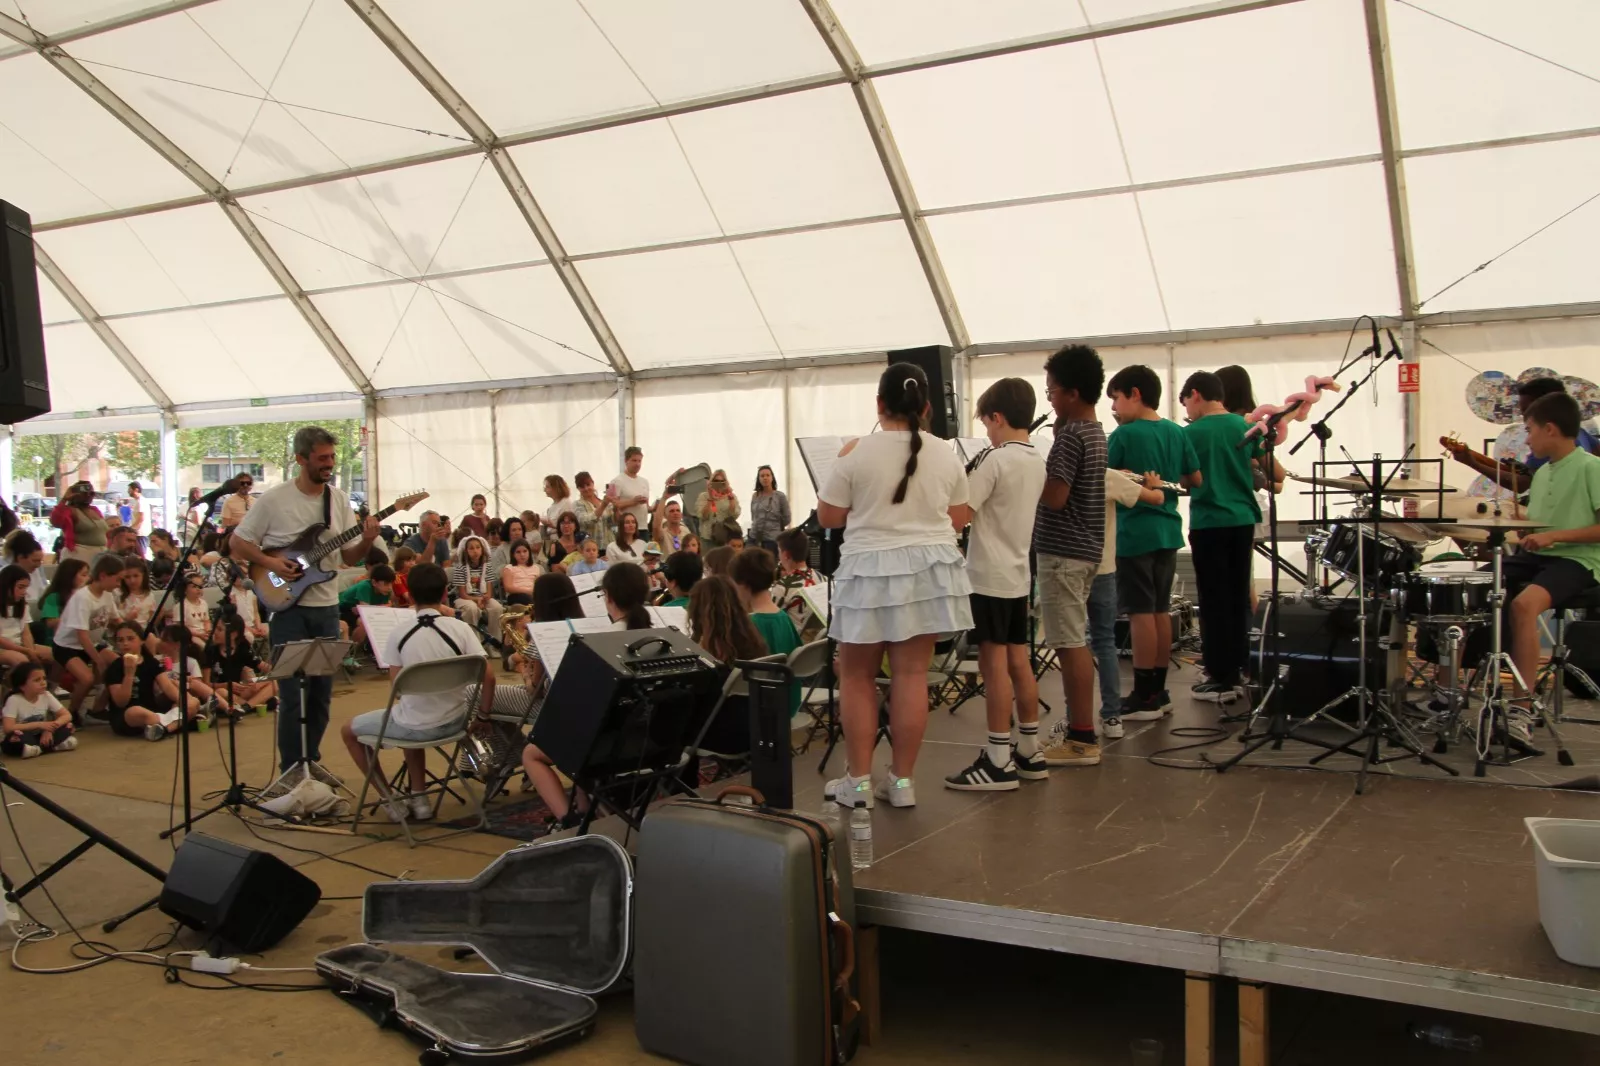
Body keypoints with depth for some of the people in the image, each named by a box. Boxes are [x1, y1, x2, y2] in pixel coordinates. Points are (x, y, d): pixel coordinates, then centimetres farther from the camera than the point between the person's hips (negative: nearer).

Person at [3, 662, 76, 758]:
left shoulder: (46, 696, -6)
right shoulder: (14, 700, -19)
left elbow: (67, 716, -5)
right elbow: (8, 728, -28)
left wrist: (49, 729, -23)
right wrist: (39, 725, -30)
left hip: (40, 736, 4)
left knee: (68, 725, -14)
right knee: (15, 737, -38)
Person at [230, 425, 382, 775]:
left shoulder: (339, 499, 4)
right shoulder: (274, 499, -8)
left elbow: (349, 558, 7)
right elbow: (238, 544, -1)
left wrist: (366, 541, -13)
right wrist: (270, 563, -16)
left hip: (326, 607, 4)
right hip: (288, 607, -4)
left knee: (321, 692, 10)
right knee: (294, 693, -4)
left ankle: (311, 761, 24)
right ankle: (291, 769, 7)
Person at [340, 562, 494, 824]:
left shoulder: (399, 635, -13)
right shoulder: (460, 628, -9)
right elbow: (488, 676, -12)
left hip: (415, 727, -4)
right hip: (455, 720, 4)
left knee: (349, 730, 22)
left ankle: (390, 801, 21)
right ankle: (418, 799, 35)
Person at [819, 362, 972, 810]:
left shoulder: (858, 454, -9)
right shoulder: (946, 456, 2)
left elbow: (828, 517, -1)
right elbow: (958, 520, 11)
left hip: (870, 573, -3)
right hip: (929, 571, 3)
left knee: (857, 676, 9)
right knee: (911, 674, 6)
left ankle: (858, 781, 11)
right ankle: (902, 781, 11)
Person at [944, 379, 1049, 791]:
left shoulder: (995, 459, -16)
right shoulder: (1037, 461, 11)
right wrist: (973, 477, 15)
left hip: (990, 576, -9)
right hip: (1018, 574, 9)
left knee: (994, 664, -5)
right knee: (1018, 662, 12)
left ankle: (998, 763, -2)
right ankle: (1031, 753, 18)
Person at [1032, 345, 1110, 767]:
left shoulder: (1070, 436, -17)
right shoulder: (1094, 431, 14)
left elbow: (1054, 496, -21)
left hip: (1063, 551, -10)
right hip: (1082, 548, 10)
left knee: (1070, 644, -6)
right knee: (1075, 642, 14)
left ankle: (1082, 739, -1)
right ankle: (1080, 730, 20)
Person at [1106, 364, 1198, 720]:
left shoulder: (1124, 435, -12)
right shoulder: (1177, 432, 6)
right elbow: (1195, 479, 12)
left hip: (1135, 532, -7)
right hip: (1167, 530, 7)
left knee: (1141, 613, -3)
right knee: (1161, 610, 12)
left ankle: (1144, 698, 0)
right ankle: (1159, 691, 18)